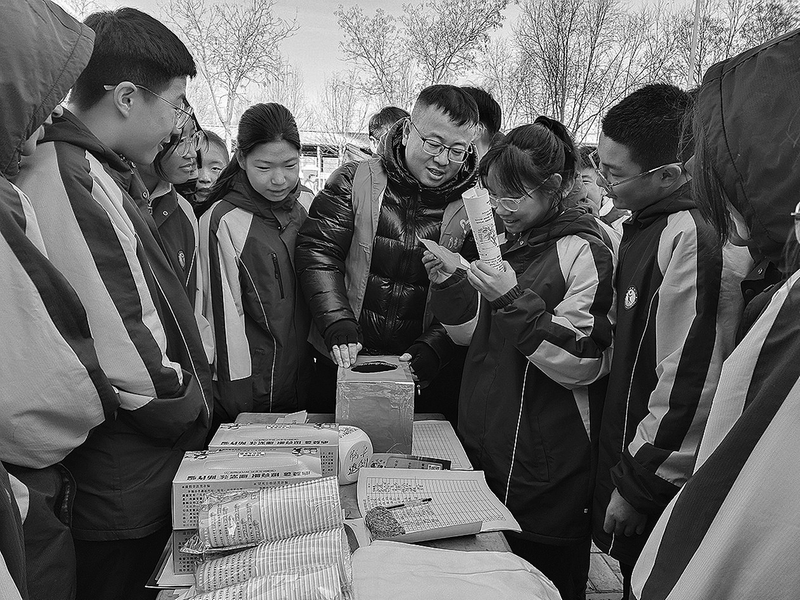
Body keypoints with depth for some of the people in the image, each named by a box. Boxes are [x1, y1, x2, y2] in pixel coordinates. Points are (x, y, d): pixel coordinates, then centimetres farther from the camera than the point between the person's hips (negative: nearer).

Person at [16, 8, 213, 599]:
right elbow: (117, 343, -26)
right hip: (125, 481, -9)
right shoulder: (67, 180, -21)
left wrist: (198, 395, 9)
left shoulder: (101, 173, 11)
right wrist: (190, 413, -11)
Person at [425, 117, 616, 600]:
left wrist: (515, 300, -26)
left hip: (547, 468, -7)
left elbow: (583, 364, -18)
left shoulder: (584, 251, -13)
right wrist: (449, 285, -3)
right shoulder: (510, 241, 9)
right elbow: (474, 334, 14)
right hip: (487, 449, 7)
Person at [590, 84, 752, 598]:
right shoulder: (647, 224, 7)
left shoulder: (693, 239, -23)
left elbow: (691, 386, -25)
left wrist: (636, 486, -16)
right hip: (627, 460, 8)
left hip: (660, 498, -8)